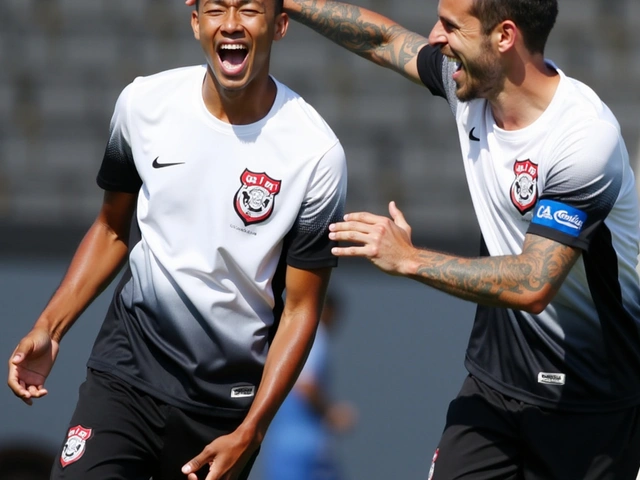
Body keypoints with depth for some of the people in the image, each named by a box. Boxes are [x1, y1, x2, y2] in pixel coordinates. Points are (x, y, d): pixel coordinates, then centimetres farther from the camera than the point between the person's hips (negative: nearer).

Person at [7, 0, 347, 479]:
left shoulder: (317, 153, -11)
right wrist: (49, 328, 2)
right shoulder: (144, 104, -2)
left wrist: (249, 434, -12)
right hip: (125, 371, 1)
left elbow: (300, 310, -6)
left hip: (228, 400, -1)